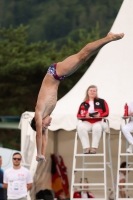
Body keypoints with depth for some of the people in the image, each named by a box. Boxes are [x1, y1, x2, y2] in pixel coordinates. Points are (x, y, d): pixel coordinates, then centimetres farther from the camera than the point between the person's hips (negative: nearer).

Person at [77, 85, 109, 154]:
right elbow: (78, 115, 9)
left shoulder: (101, 102, 15)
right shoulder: (83, 104, 17)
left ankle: (94, 148, -34)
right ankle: (86, 147, -34)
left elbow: (106, 112, 6)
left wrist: (99, 115, -14)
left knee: (97, 127, -40)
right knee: (80, 127, -34)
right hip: (87, 122, 2)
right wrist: (85, 116, -13)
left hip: (99, 121, -2)